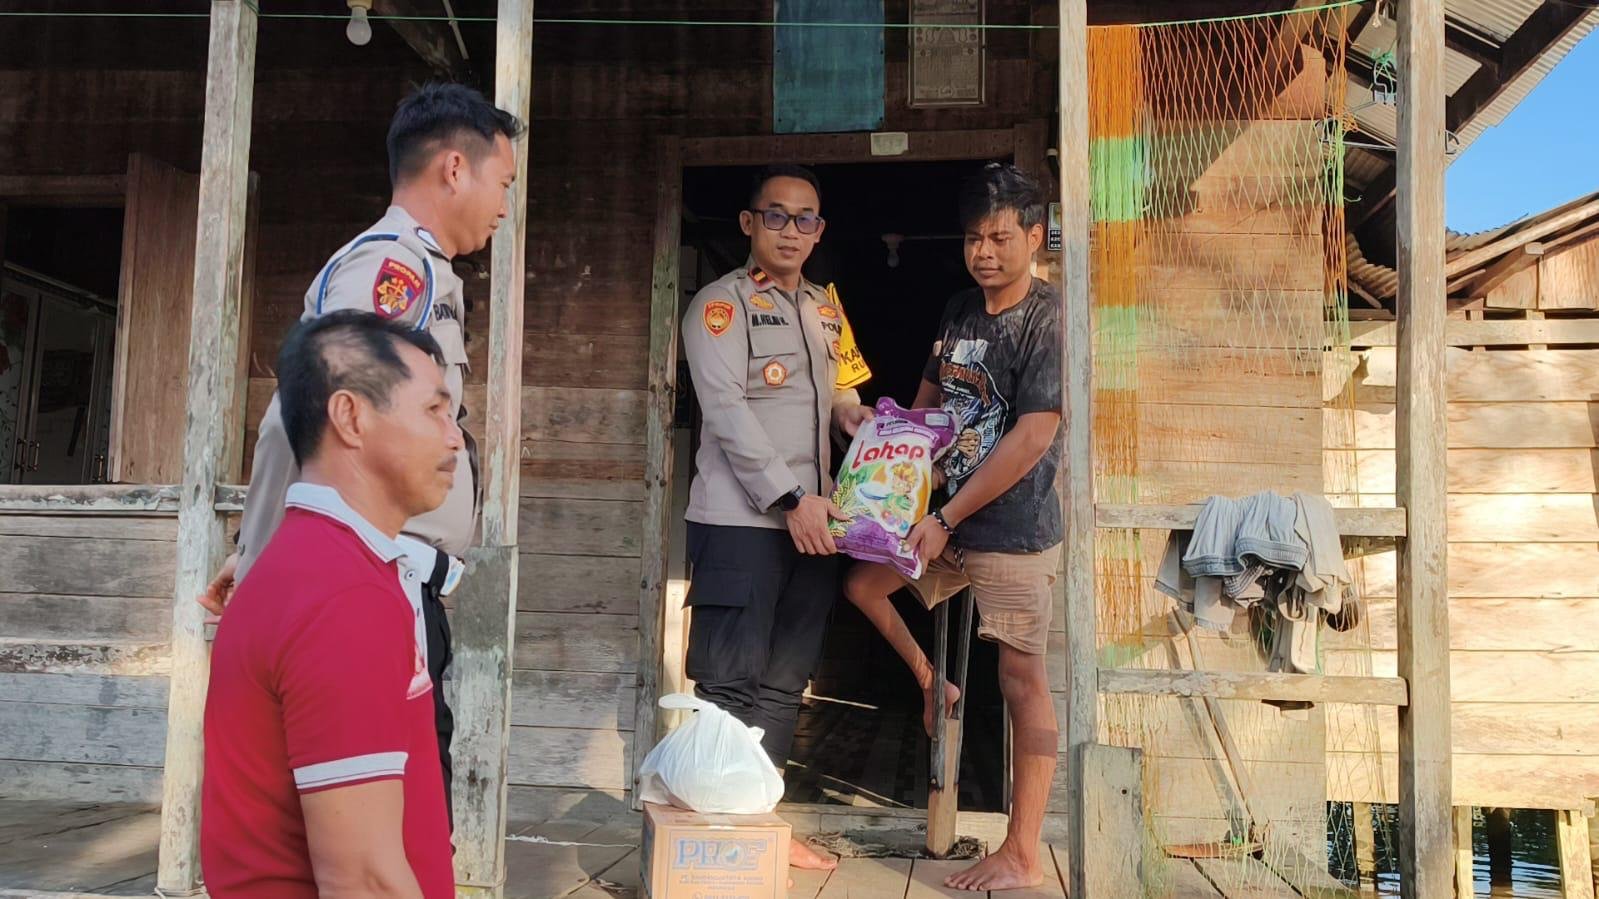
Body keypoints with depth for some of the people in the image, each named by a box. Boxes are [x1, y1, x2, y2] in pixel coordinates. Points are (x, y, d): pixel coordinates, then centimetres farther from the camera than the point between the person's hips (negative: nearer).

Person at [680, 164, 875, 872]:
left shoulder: (824, 309, 18)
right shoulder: (721, 303, -3)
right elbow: (727, 409, -13)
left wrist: (852, 412, 4)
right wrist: (790, 498, -18)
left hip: (812, 521, 7)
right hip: (742, 520, -7)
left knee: (783, 681, 11)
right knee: (732, 682, -5)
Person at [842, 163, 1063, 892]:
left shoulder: (1049, 320, -15)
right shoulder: (959, 311, 9)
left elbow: (1032, 437, -20)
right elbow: (929, 398, 21)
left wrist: (947, 519, -19)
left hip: (1013, 530, -8)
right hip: (945, 514, 8)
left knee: (1022, 680, -3)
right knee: (861, 583, 14)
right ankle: (931, 684, 32)